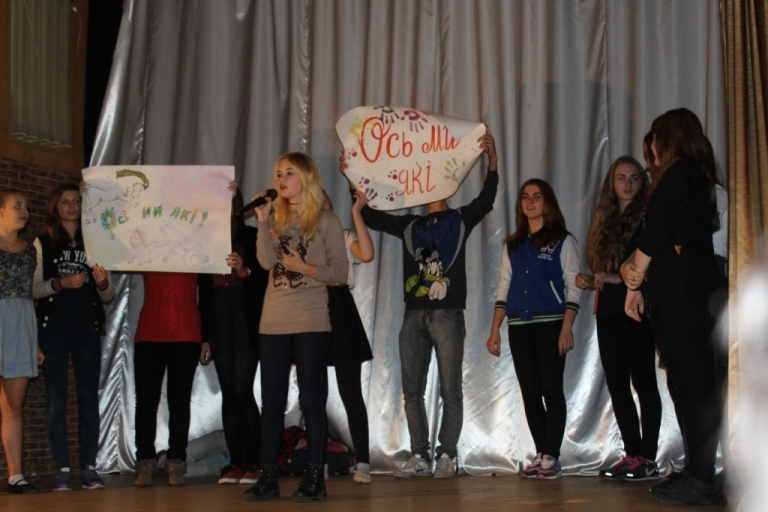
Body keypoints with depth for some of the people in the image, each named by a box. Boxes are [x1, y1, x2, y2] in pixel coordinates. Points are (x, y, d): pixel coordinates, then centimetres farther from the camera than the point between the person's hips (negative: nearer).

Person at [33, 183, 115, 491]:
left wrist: (102, 283, -8)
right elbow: (33, 289, 0)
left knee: (89, 397, -1)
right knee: (56, 397, -3)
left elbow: (108, 297, 13)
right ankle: (62, 469, -1)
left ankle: (89, 468, 2)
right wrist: (60, 283, -16)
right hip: (53, 326, -1)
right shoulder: (43, 243, 8)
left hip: (87, 327, 2)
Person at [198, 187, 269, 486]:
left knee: (243, 391, -10)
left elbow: (266, 279, -2)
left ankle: (252, 462, -6)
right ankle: (235, 462, 5)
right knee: (229, 394, 3)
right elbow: (203, 290, 11)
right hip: (218, 326, 4)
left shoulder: (252, 237, 2)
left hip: (247, 325, -4)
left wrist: (244, 270, -22)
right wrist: (204, 336, 9)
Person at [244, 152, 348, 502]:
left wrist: (307, 268, -14)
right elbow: (266, 261, -2)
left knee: (311, 398, -2)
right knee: (271, 400, 4)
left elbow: (341, 271, -2)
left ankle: (315, 477, 3)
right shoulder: (275, 219, 13)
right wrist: (262, 220, -7)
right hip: (273, 322, 4)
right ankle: (268, 476, 9)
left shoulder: (327, 221, 2)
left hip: (311, 322, -4)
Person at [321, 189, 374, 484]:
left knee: (350, 392, -4)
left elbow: (367, 254, -12)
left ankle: (362, 462, -2)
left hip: (339, 311, -2)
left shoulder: (344, 237, 8)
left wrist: (356, 212, -10)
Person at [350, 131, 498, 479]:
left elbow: (486, 198, -7)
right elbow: (370, 216, 18)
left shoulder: (461, 220, 8)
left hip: (448, 314, -4)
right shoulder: (409, 225, 17)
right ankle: (420, 456, 11)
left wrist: (492, 160, -20)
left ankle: (447, 456, 4)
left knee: (450, 390, -2)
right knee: (412, 391, 4)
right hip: (414, 315, 4)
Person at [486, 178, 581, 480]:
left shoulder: (562, 241, 3)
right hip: (519, 327, 4)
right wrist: (495, 329, 6)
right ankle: (541, 454, 8)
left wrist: (567, 327, -13)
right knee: (530, 392, 3)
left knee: (551, 389, -6)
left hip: (550, 324, -4)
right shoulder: (512, 245, 16)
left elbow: (573, 287, -3)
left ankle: (552, 457, -4)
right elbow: (503, 288, 14)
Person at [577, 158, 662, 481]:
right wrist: (588, 282, 2)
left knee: (643, 381, -5)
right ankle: (632, 454, 12)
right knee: (616, 383, 6)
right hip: (609, 311, 7)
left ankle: (648, 458, -2)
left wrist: (618, 278, -15)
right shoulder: (605, 221, 18)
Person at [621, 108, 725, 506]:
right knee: (696, 384, 8)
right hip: (691, 293, 10)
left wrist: (634, 278, -1)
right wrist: (636, 269, 11)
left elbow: (656, 231, -13)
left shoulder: (678, 173, -7)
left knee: (692, 384, -10)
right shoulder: (697, 176, 22)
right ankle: (700, 477, 11)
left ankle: (700, 481, -10)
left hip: (680, 294, -10)